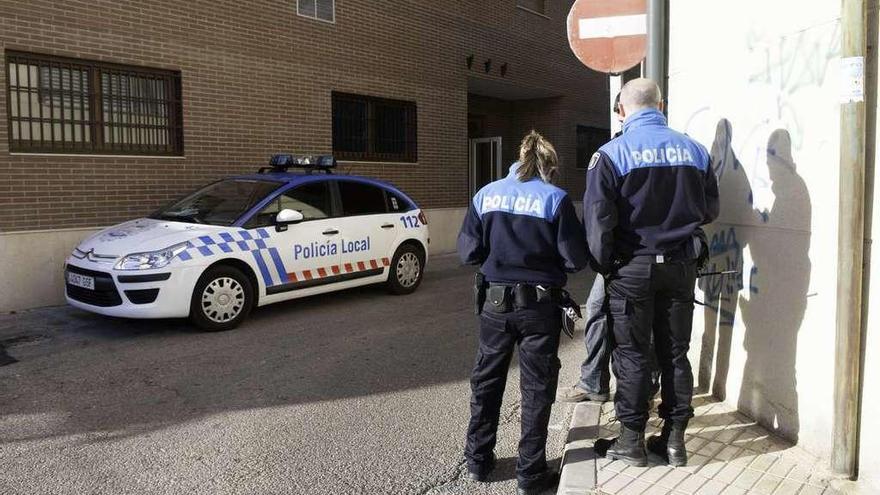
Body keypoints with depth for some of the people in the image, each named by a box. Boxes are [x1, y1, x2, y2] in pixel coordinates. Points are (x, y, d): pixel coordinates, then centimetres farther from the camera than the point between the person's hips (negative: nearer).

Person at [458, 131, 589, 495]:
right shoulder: (555, 199, -7)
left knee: (486, 381, 17)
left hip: (495, 301, 3)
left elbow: (468, 252, 0)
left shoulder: (485, 195, 1)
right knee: (537, 388, 9)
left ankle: (478, 461, 29)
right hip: (539, 304, -3)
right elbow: (575, 260, -8)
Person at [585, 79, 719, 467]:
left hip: (632, 268, -3)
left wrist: (603, 264, -2)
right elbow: (709, 210, 10)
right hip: (681, 266, 4)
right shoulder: (694, 150, 3)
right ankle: (674, 439, 22)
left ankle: (632, 440, 16)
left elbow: (598, 219, -15)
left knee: (631, 354, 7)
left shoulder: (611, 154, -10)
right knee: (675, 353, 13)